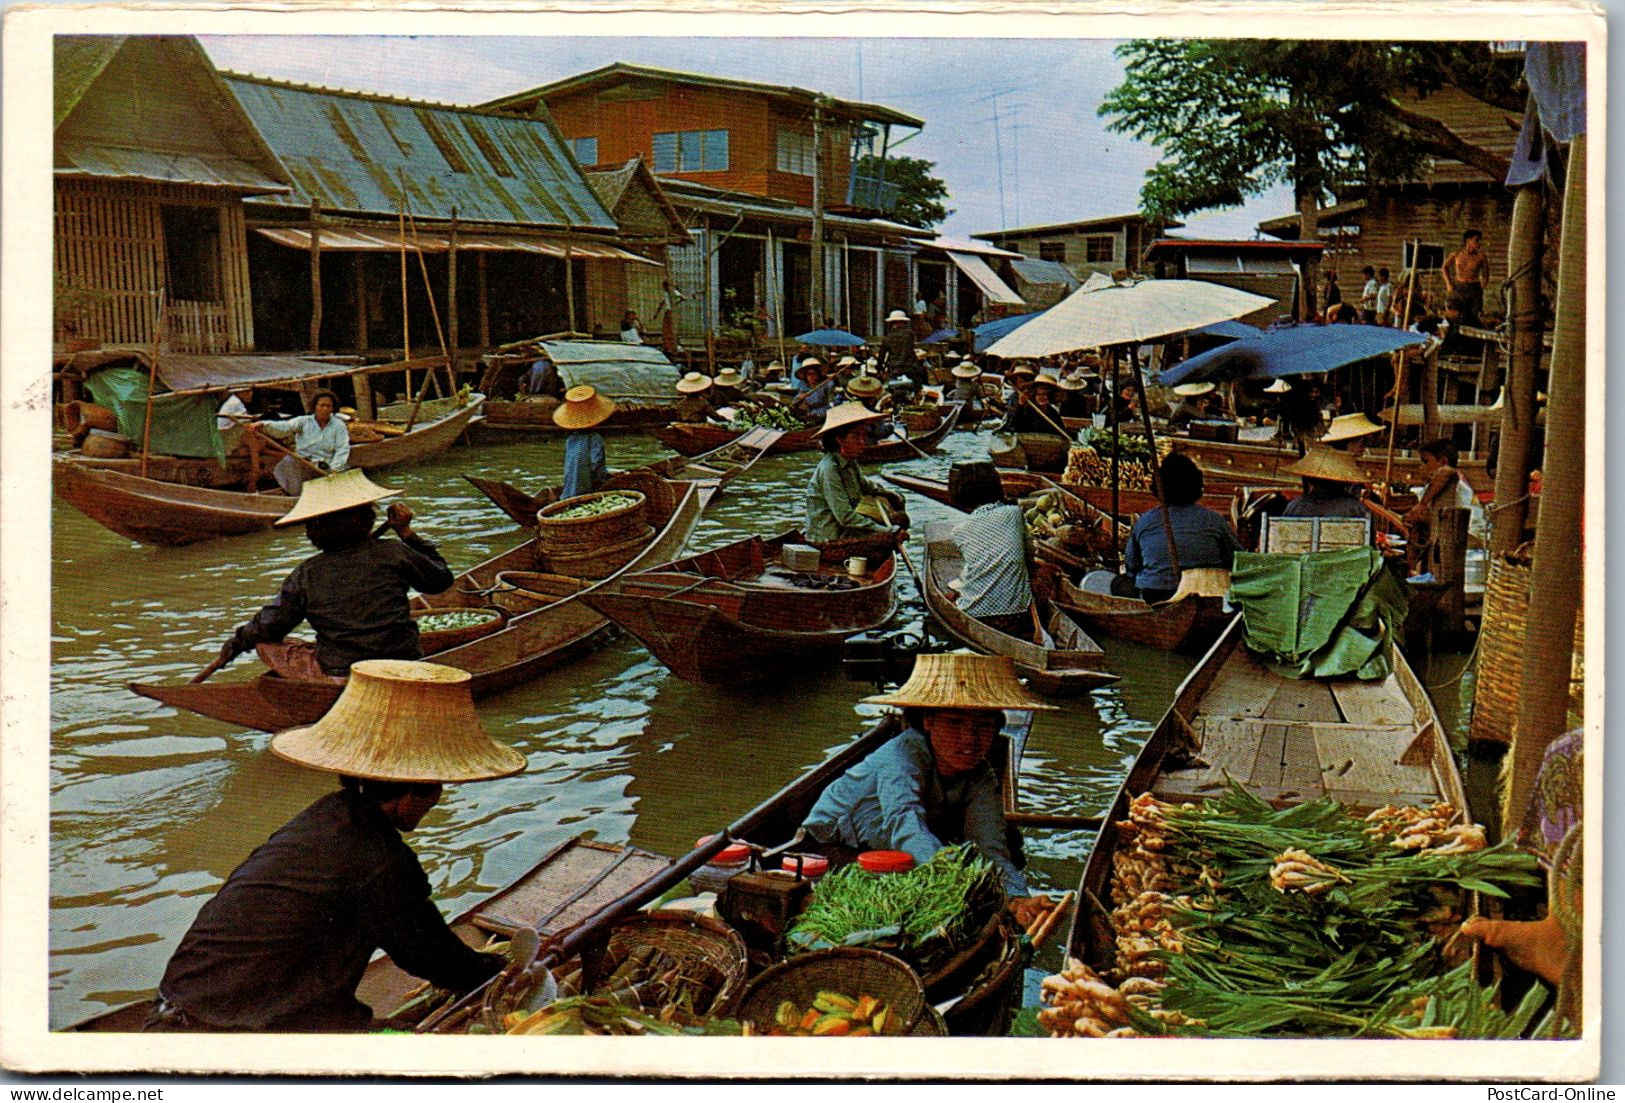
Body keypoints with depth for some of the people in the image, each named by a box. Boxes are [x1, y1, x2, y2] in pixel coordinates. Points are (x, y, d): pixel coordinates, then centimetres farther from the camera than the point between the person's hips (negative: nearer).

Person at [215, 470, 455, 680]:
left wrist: (238, 641, 27)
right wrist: (407, 533, 18)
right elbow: (441, 578, 11)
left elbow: (269, 626, 5)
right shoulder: (394, 553, -3)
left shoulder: (307, 574, 0)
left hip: (337, 676, -2)